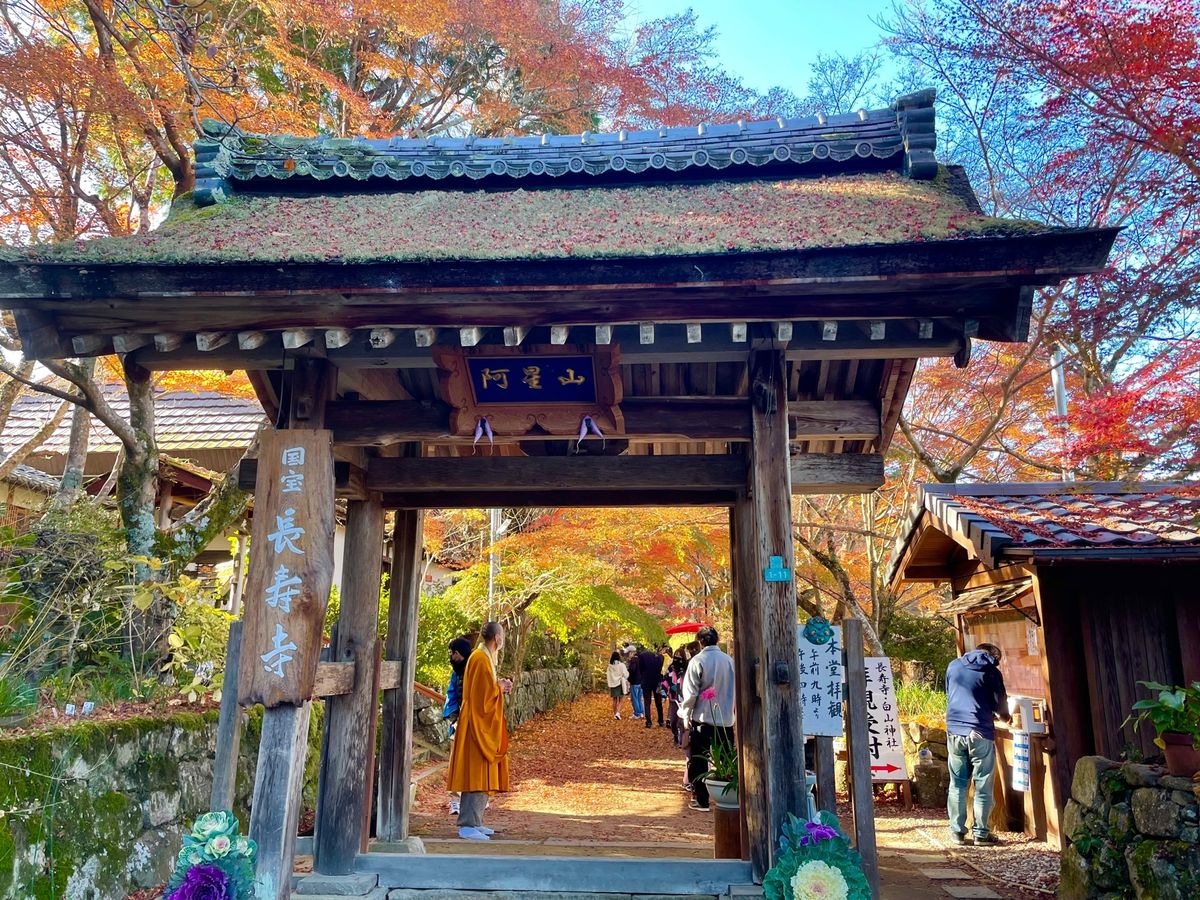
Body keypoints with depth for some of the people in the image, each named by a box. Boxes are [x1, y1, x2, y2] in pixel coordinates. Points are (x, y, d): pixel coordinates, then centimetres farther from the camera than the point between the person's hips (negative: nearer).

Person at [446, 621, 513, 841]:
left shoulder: (485, 657, 14)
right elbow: (482, 694, -21)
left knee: (481, 776, 13)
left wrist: (499, 686, 8)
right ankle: (468, 825, -4)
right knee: (477, 774, -7)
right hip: (478, 725, -10)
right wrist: (499, 687, -7)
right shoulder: (481, 659, -17)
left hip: (483, 726, 10)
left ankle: (474, 822, 19)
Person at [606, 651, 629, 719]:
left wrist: (609, 686, 6)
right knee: (619, 700, 4)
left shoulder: (610, 666, -2)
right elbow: (625, 675, -8)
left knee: (615, 700, 14)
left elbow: (609, 676, 1)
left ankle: (615, 714, 18)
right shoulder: (621, 665, -10)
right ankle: (618, 713, -14)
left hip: (613, 684, 2)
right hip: (620, 684, -2)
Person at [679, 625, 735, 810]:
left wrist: (686, 715, 0)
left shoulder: (698, 661, -13)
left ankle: (701, 799, 10)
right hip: (726, 718, 4)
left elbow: (690, 692, -12)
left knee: (698, 760, 8)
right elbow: (736, 688, 4)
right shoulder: (729, 660, -1)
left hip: (702, 718, -3)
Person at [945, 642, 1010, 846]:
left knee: (957, 784, 10)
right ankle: (980, 833, 11)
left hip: (954, 731, 3)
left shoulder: (953, 666, 11)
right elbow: (1002, 709, 0)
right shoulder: (992, 672, 0)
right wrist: (1005, 716, 22)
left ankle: (957, 831, 12)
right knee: (983, 786, 7)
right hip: (979, 733, -3)